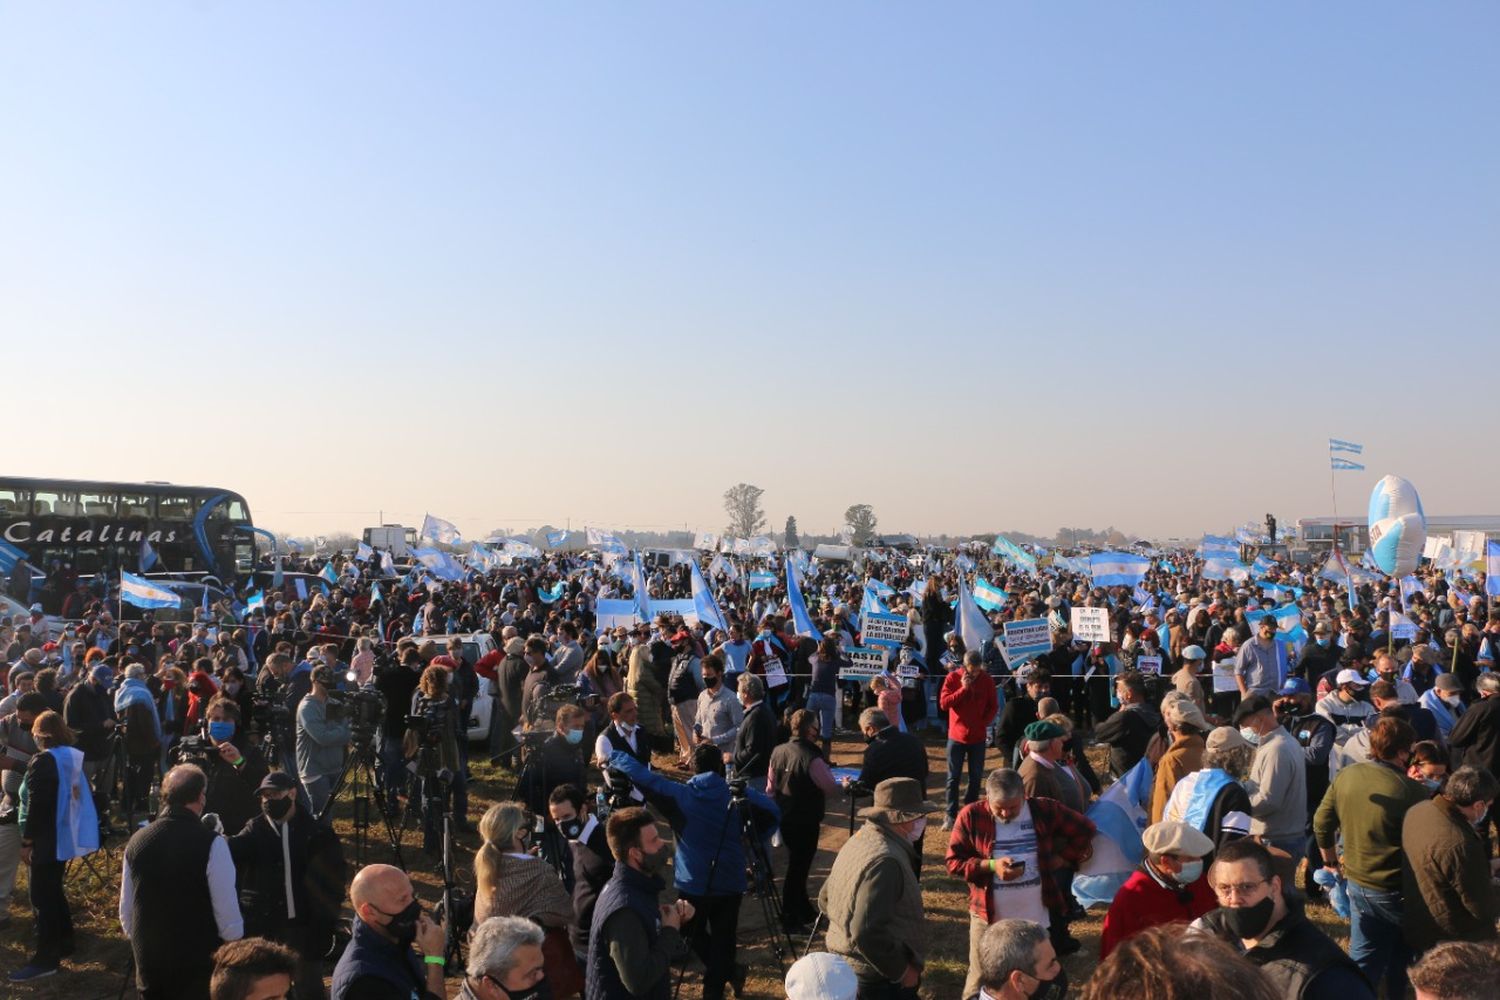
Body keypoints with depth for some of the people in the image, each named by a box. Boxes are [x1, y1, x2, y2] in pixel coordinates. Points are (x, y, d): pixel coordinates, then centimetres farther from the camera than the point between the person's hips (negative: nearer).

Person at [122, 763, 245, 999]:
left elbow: (125, 912, 9)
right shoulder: (210, 844, -18)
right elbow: (227, 912, -16)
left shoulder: (137, 841, -1)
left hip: (149, 964, 5)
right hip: (200, 964, -5)